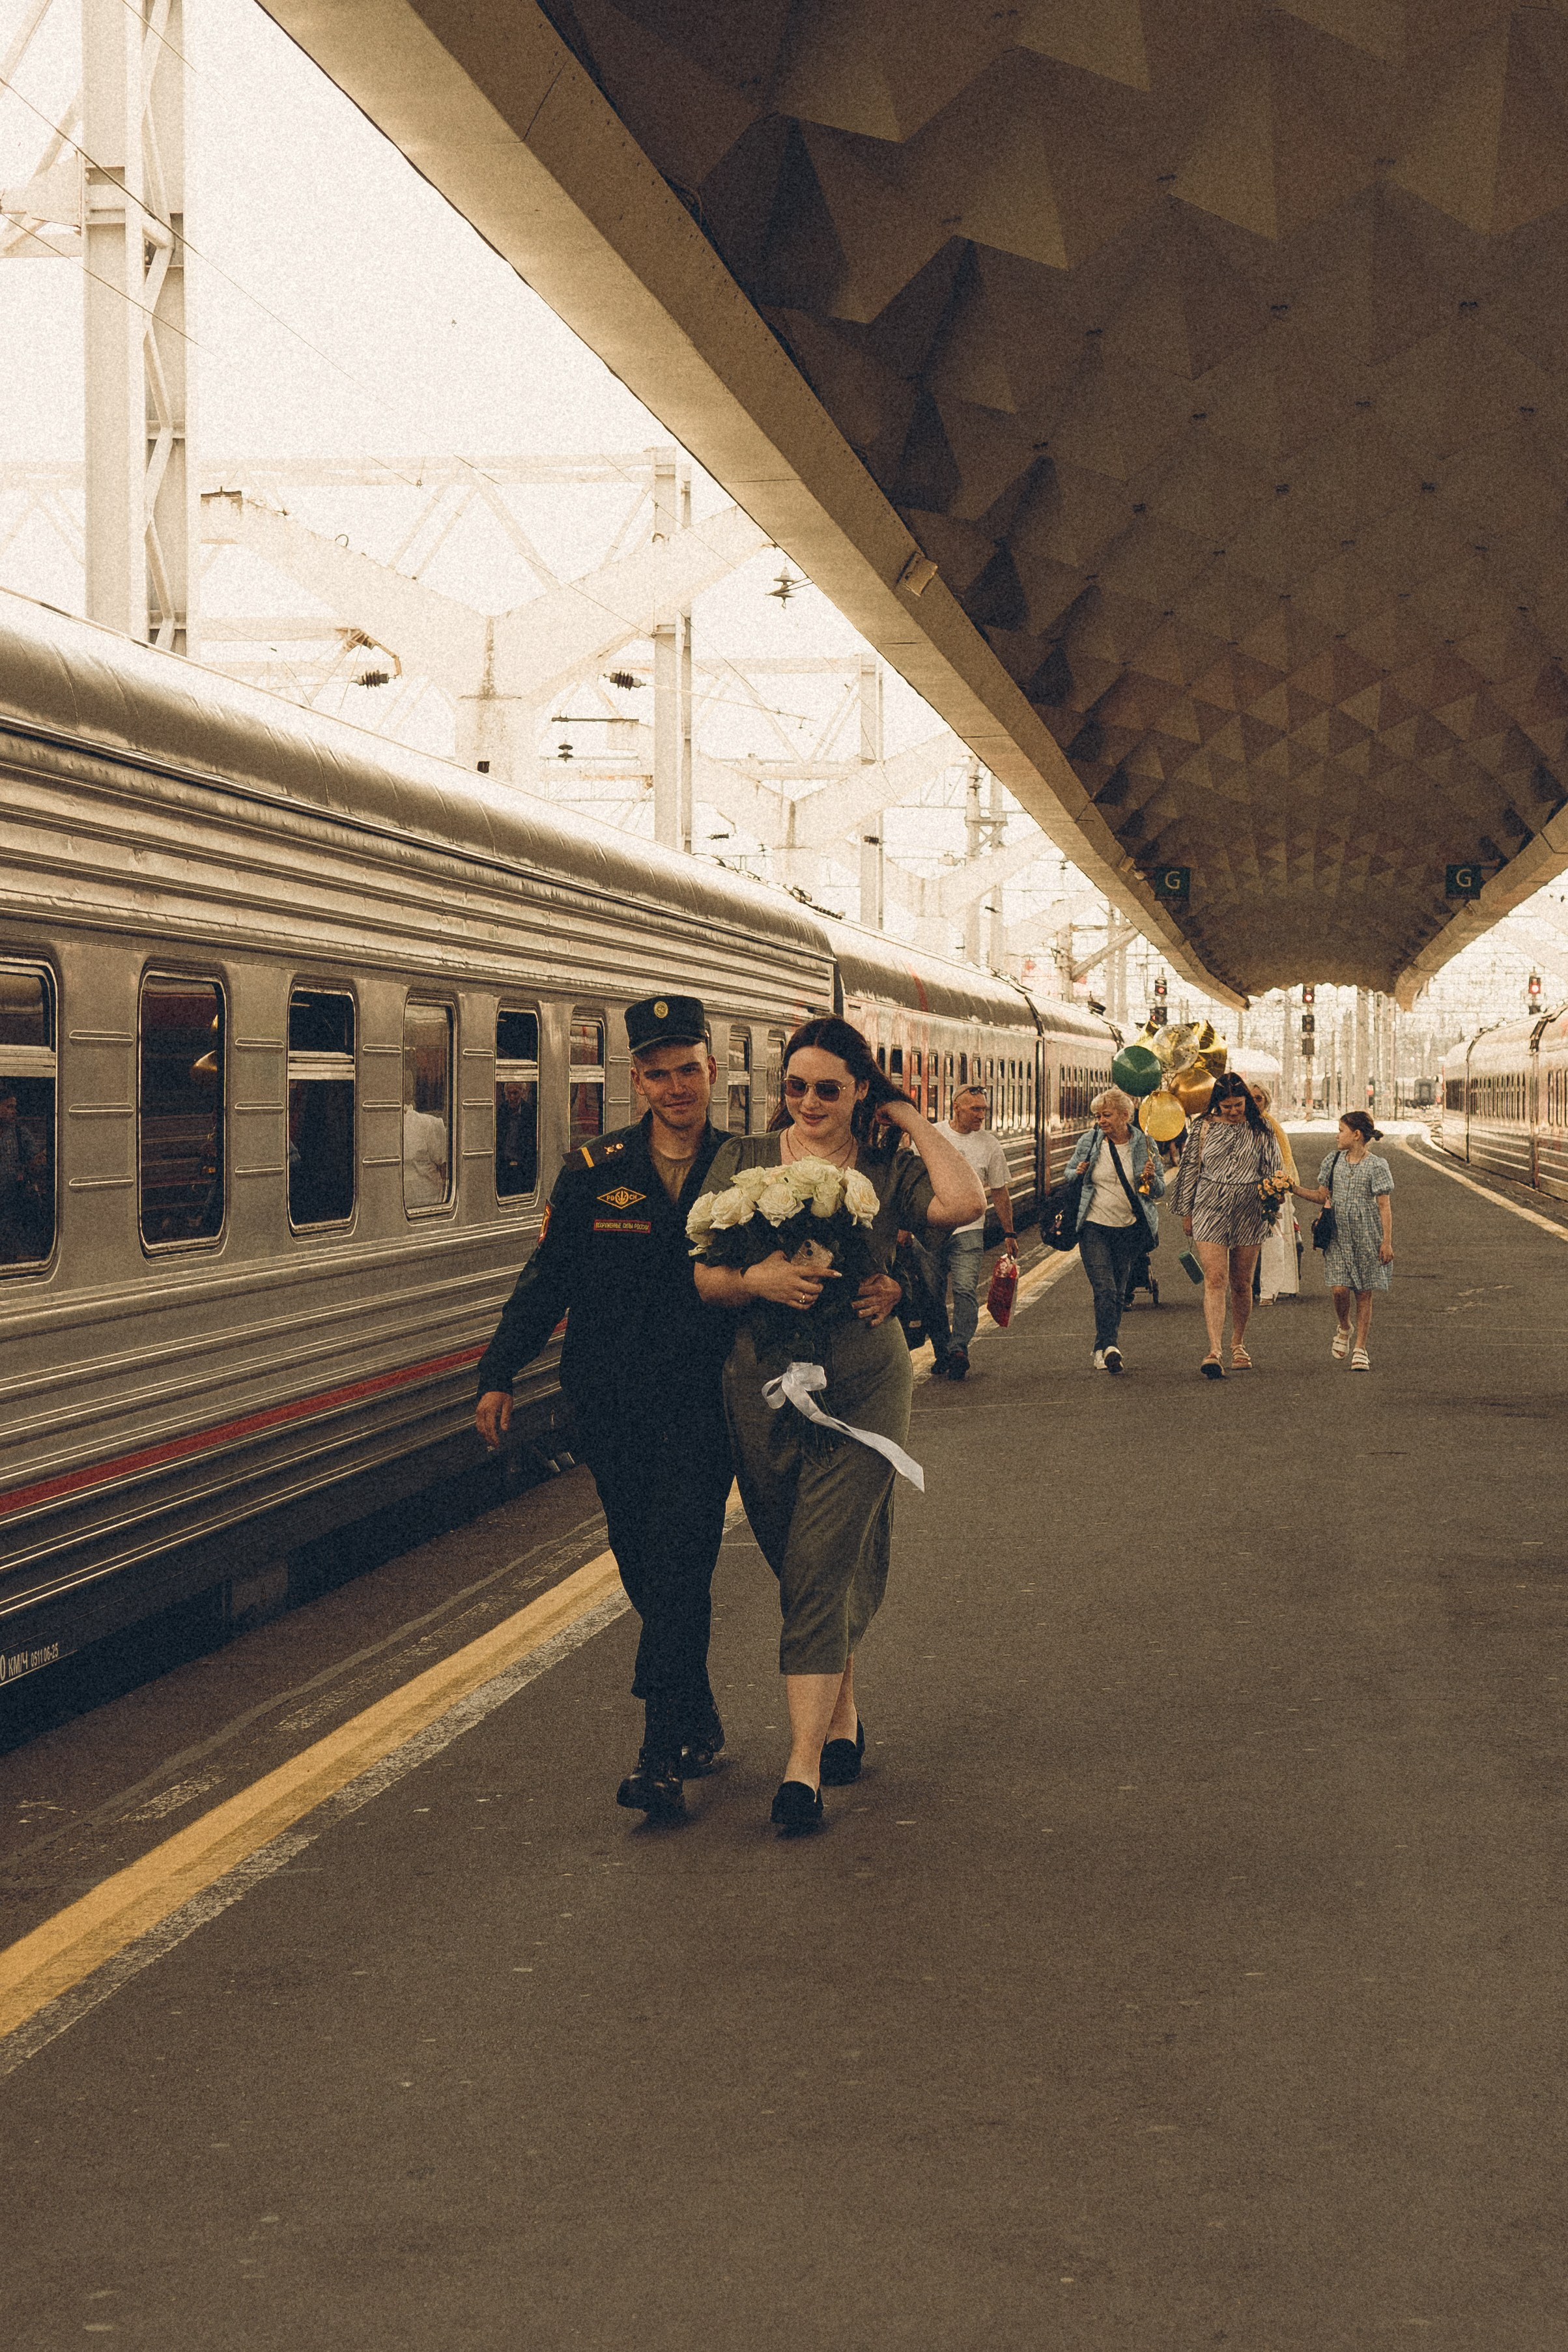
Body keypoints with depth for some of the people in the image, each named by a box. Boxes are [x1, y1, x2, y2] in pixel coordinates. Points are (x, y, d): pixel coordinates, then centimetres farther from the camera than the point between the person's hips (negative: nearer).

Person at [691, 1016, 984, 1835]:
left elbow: (964, 1202, -21)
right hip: (762, 1388, 3)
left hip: (861, 1389, -3)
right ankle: (842, 1715, 34)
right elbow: (703, 1275, 1)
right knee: (799, 1568, 13)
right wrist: (755, 1278, -20)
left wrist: (912, 1119, -9)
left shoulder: (887, 1167, -1)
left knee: (822, 1568, -10)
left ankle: (805, 1763, -10)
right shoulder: (746, 1162, 4)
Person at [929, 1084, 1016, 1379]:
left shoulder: (989, 1145, 1)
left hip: (968, 1230, -2)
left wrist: (1009, 1233, 9)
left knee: (965, 1289, -18)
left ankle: (959, 1350, -19)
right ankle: (942, 1352, 17)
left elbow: (999, 1192, 9)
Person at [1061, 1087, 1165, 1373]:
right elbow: (1068, 1173, 13)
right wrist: (1077, 1175, -11)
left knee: (1119, 1292, 8)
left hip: (1130, 1229, 1)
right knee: (1104, 1290, -15)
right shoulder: (1088, 1142, 1)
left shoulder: (1143, 1144, 1)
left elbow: (1160, 1189, 7)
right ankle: (1109, 1347, -23)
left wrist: (1151, 1179, -16)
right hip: (1095, 1227, -1)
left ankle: (1102, 1350, 21)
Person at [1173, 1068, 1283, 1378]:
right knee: (1214, 1280, -12)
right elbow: (1190, 1170, 10)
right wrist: (1186, 1212, 10)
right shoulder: (1203, 1127, 4)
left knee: (1241, 1283, 9)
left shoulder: (1259, 1129, 4)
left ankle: (1238, 1344, 28)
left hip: (1249, 1212, 1)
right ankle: (1214, 1351, -20)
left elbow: (1273, 1168, 7)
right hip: (1210, 1210, -1)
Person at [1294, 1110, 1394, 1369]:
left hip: (1367, 1238, -3)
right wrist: (1294, 1188, 4)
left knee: (1364, 1294, 2)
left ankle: (1359, 1349, 10)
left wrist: (1387, 1243, -11)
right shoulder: (1334, 1161, 7)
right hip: (1339, 1237, 3)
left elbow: (1385, 1207, -8)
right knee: (1340, 1289, -8)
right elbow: (1322, 1196, 16)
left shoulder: (1376, 1166, -7)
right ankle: (1343, 1329, 21)